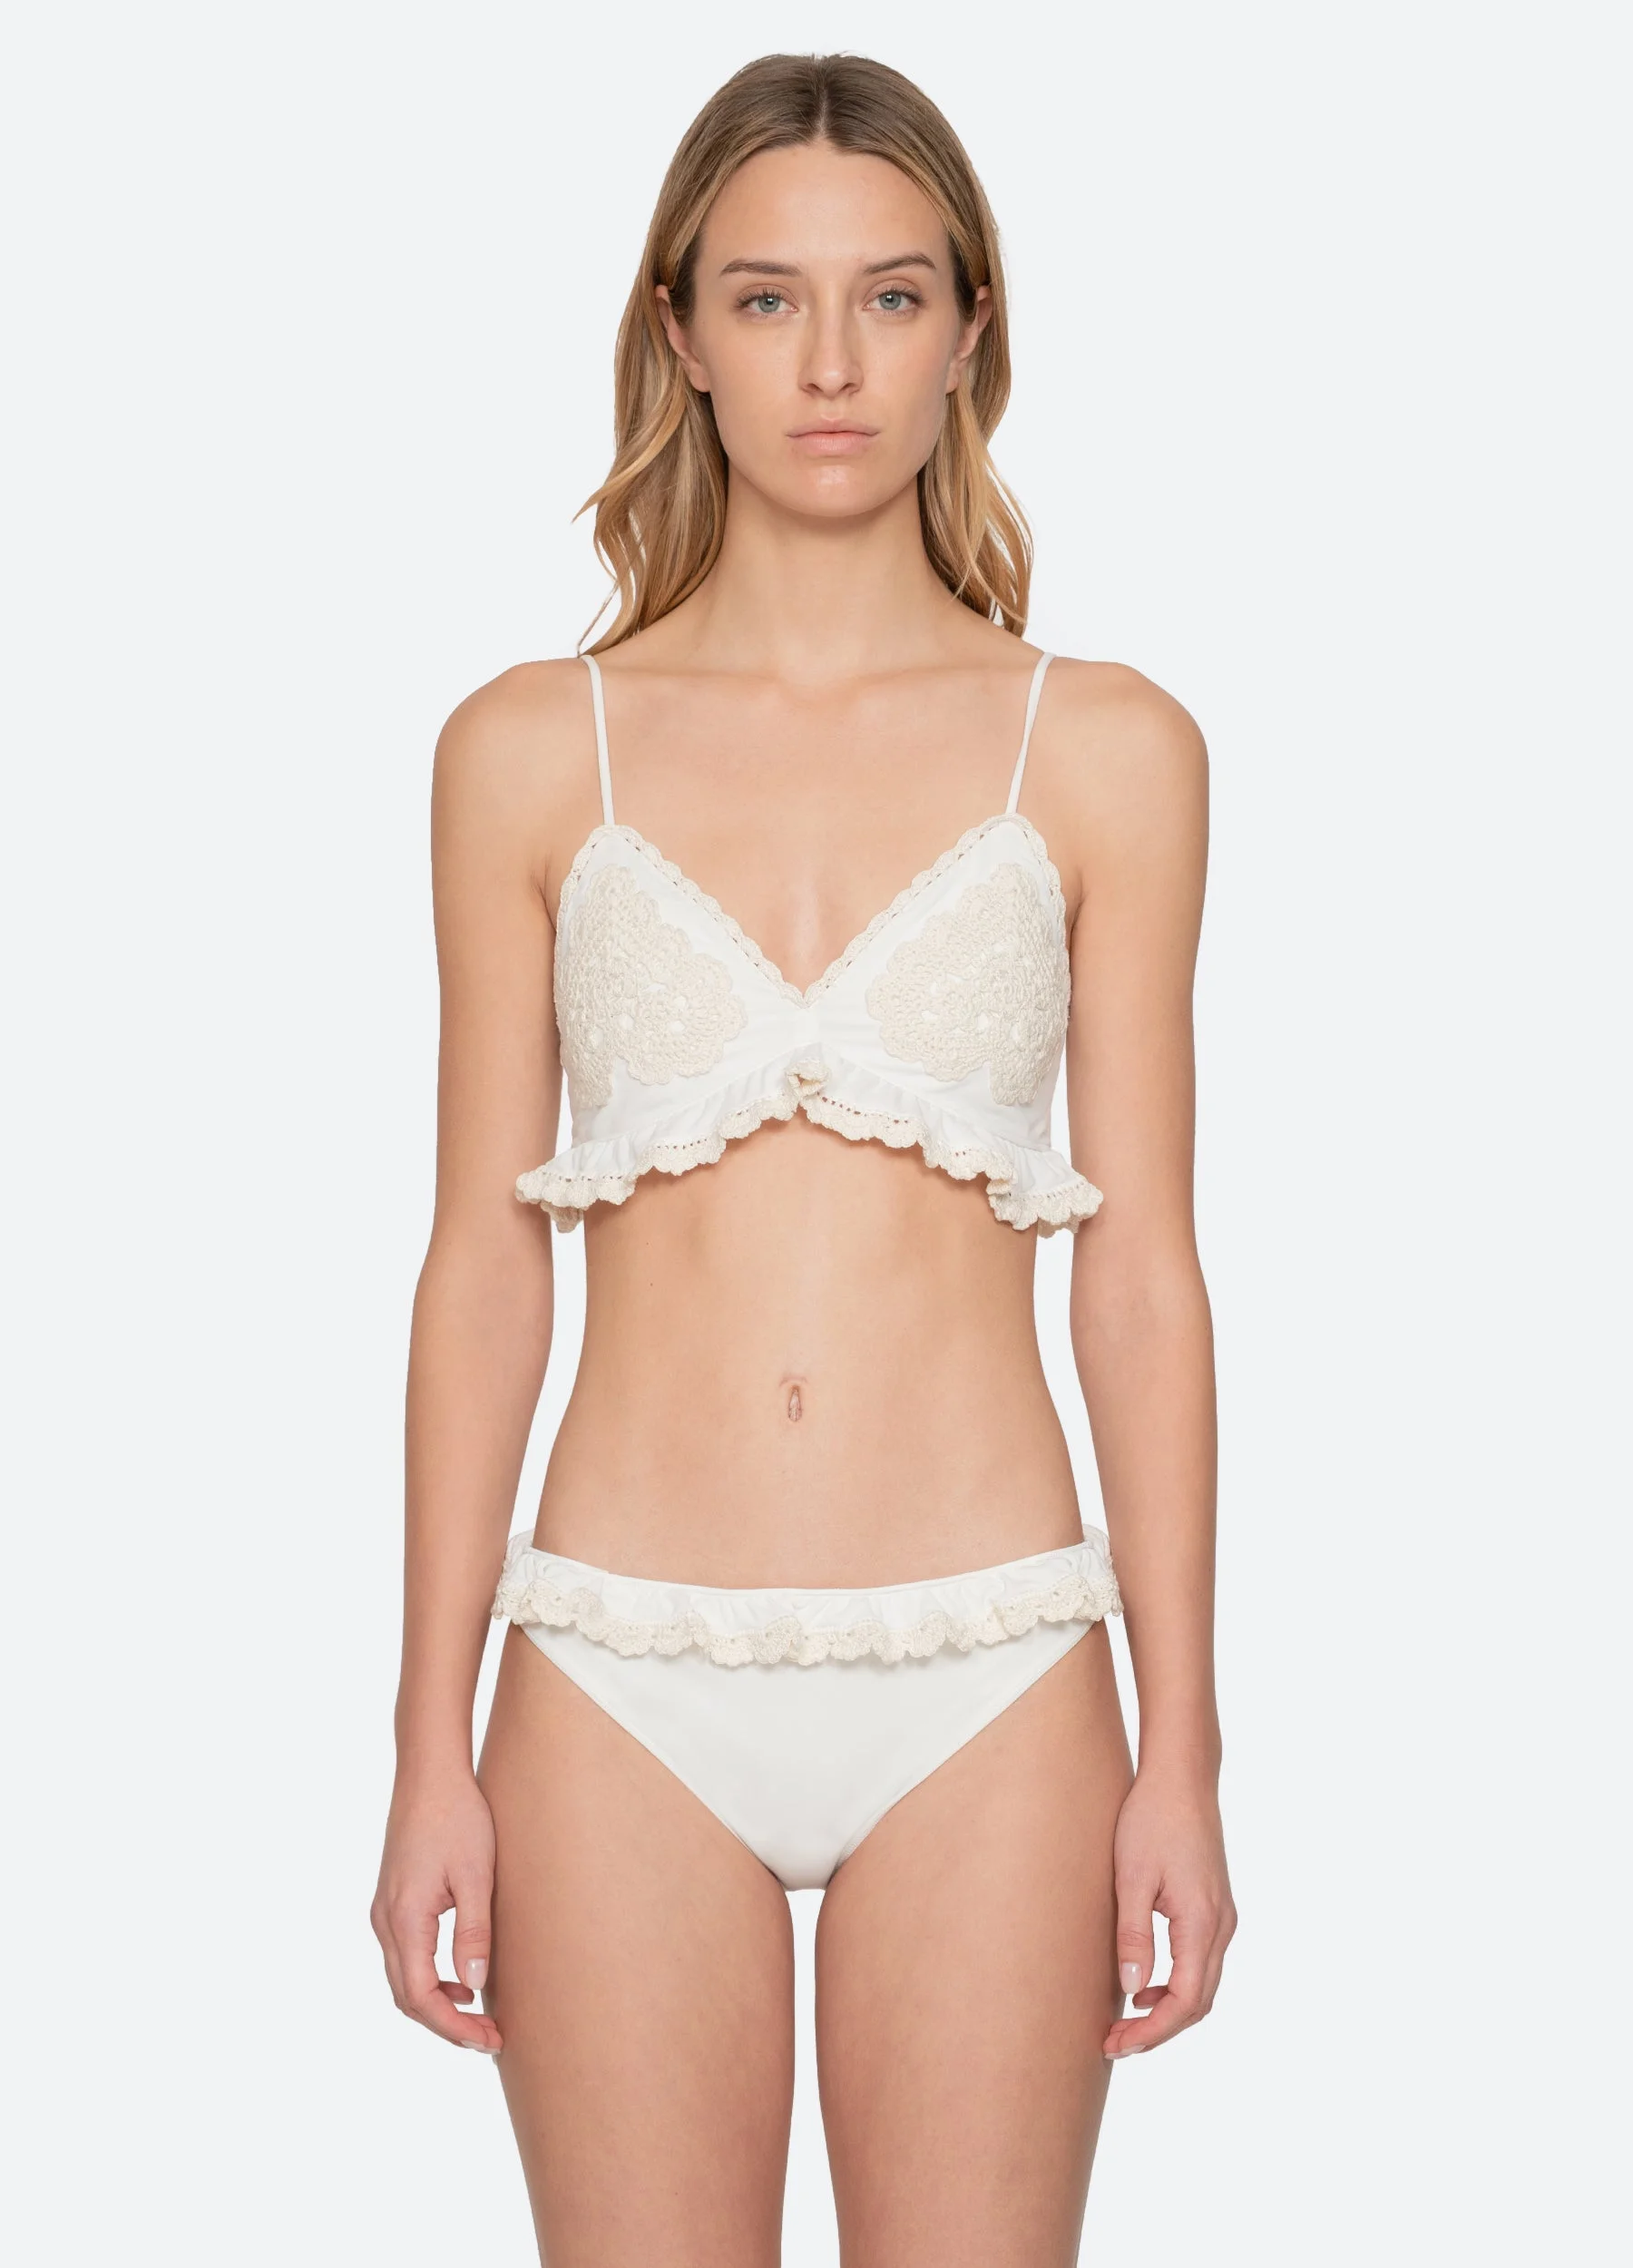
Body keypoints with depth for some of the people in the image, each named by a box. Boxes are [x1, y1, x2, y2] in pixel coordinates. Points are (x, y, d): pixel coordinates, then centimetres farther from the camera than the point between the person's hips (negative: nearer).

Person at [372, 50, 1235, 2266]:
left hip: (985, 1679, 0)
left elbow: (1144, 1266, 3)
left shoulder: (1105, 750, 3)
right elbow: (483, 1257, 5)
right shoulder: (530, 751, 4)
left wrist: (1181, 1746, 0)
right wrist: (432, 1745, 3)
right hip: (630, 1676, 1)